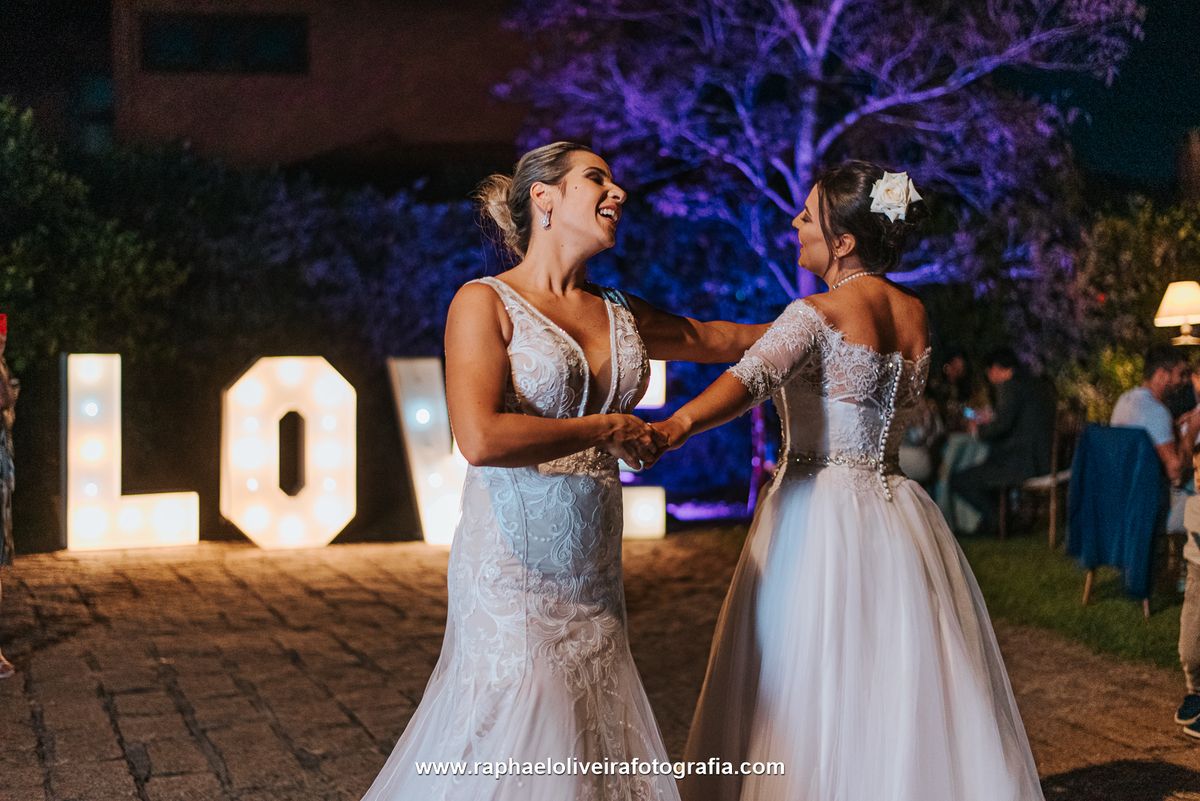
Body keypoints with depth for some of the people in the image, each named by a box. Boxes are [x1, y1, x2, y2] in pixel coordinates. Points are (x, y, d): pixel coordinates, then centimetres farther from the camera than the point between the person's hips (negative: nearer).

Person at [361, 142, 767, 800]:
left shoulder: (621, 315, 12)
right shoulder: (485, 303, -7)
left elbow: (716, 338, 30)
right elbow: (480, 440, -21)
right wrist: (609, 431, -13)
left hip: (592, 572, 6)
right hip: (513, 561, -6)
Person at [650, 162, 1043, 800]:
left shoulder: (817, 315, -13)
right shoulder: (915, 313, 8)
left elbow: (753, 376, -31)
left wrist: (682, 421, -46)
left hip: (819, 517, -7)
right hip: (894, 518, 7)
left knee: (812, 699, 0)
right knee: (906, 713, 11)